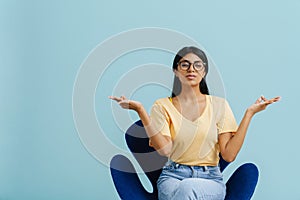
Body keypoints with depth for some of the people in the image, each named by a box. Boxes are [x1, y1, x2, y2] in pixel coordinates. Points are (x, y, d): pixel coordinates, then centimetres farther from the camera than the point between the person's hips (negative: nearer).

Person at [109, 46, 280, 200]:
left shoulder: (219, 105, 6)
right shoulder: (163, 106, 5)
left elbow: (229, 154, -4)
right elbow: (164, 149, -12)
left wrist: (250, 112, -6)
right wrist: (140, 110, -16)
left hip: (210, 179, 0)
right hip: (173, 176, 0)